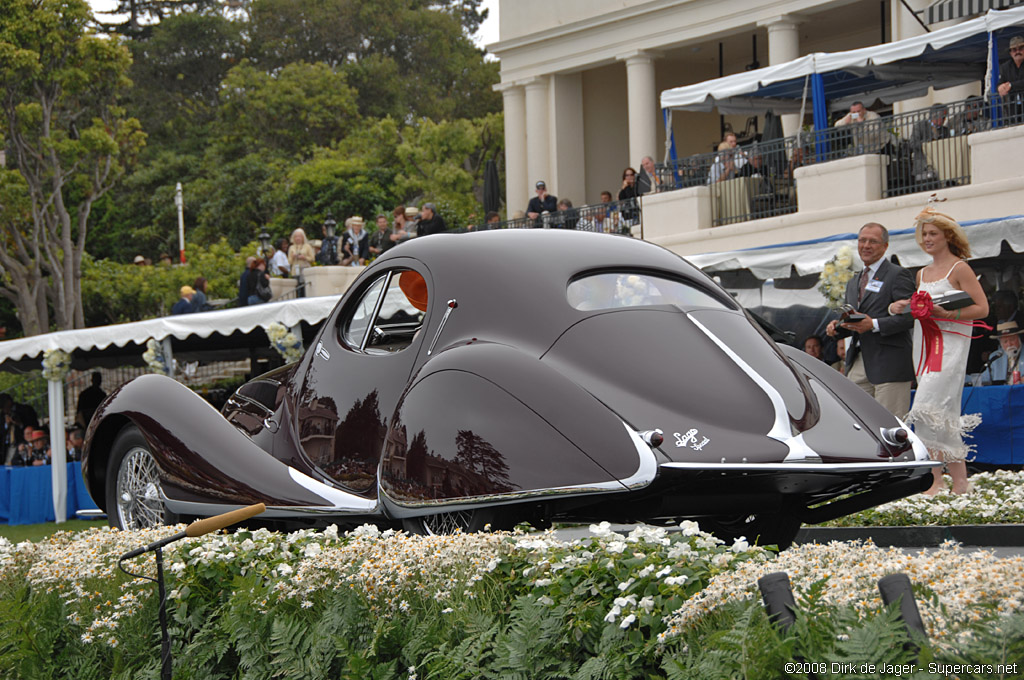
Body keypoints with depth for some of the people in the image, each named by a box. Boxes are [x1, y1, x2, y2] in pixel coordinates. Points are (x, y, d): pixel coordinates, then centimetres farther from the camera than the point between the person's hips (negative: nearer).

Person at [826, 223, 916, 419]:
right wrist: (837, 327, 4)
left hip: (889, 363, -7)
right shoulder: (853, 282, 23)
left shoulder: (897, 275, -2)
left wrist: (874, 325, -21)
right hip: (858, 364, 7)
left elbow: (910, 316, -11)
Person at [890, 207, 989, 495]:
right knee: (945, 417, 6)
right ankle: (960, 480, 8)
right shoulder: (922, 273, 18)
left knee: (927, 409, -19)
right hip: (924, 345, 7)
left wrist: (946, 313, -17)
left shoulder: (959, 269, -3)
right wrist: (902, 307, 0)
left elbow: (982, 308, -7)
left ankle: (935, 480, -16)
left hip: (950, 344, -7)